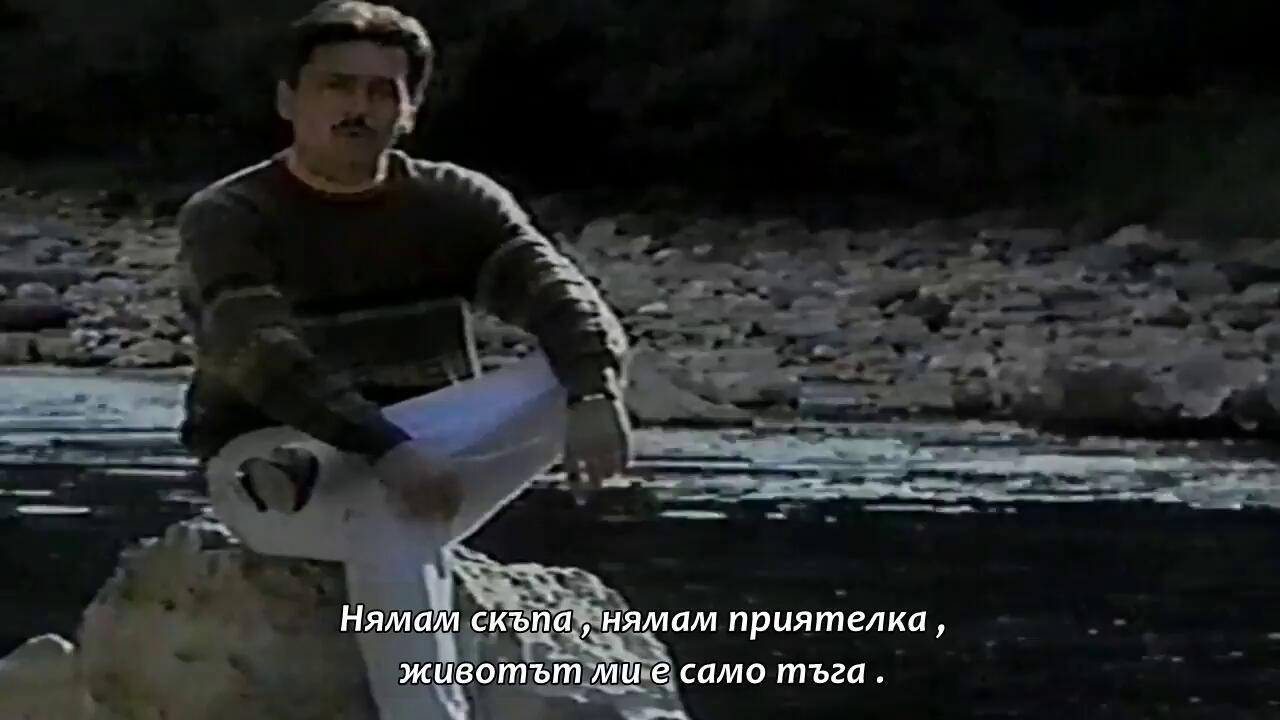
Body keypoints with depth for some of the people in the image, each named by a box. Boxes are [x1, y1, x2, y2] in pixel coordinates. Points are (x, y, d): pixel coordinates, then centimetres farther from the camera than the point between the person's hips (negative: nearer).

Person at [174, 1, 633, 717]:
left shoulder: (457, 204, 3)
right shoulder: (226, 220, -8)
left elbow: (563, 297, -14)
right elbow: (261, 354, -25)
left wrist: (596, 396, -37)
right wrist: (386, 448, -40)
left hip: (418, 452, 4)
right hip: (277, 465, -4)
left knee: (572, 381, -21)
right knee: (388, 511, -38)